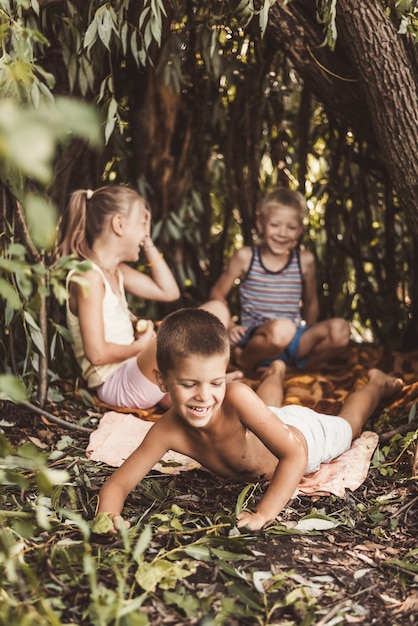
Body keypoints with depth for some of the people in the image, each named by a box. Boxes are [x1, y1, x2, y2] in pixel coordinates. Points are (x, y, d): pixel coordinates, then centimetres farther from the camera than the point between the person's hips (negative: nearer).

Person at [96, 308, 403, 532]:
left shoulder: (237, 396, -50)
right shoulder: (167, 431, -40)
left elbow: (294, 454, -49)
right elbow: (117, 484, -36)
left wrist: (262, 514, -56)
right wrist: (108, 517, -57)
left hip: (302, 435, -3)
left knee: (349, 423, 33)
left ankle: (377, 383, 62)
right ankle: (276, 372, 73)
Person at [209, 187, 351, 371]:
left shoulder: (305, 260, 6)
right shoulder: (245, 257, 0)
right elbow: (218, 294, 8)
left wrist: (310, 336, 18)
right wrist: (229, 326, -3)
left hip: (294, 342, 3)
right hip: (254, 339, -3)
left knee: (340, 329, -23)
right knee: (281, 328, -39)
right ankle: (243, 359, -9)